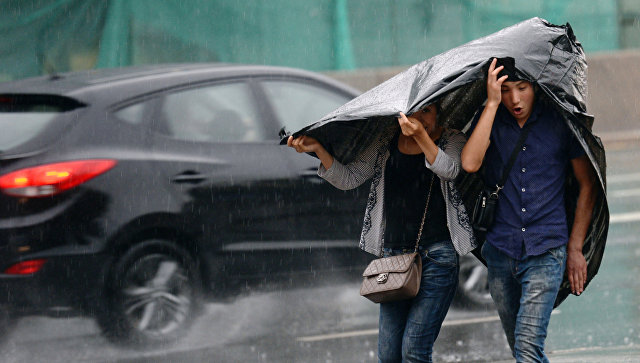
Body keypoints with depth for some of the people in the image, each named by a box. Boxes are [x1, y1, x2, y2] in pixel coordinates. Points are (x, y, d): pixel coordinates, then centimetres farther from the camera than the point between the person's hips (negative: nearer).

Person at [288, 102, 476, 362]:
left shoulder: (452, 140, 1)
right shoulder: (386, 143, 11)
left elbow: (449, 170, -20)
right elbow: (347, 179, 10)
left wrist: (421, 135, -36)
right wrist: (318, 149, -5)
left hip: (437, 256, -4)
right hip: (393, 255, 4)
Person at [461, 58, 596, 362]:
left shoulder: (560, 122, 0)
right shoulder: (490, 121, 4)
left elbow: (587, 185, 8)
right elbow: (470, 163, -16)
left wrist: (575, 249, 5)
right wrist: (492, 103, -17)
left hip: (546, 249, -3)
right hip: (501, 250, 3)